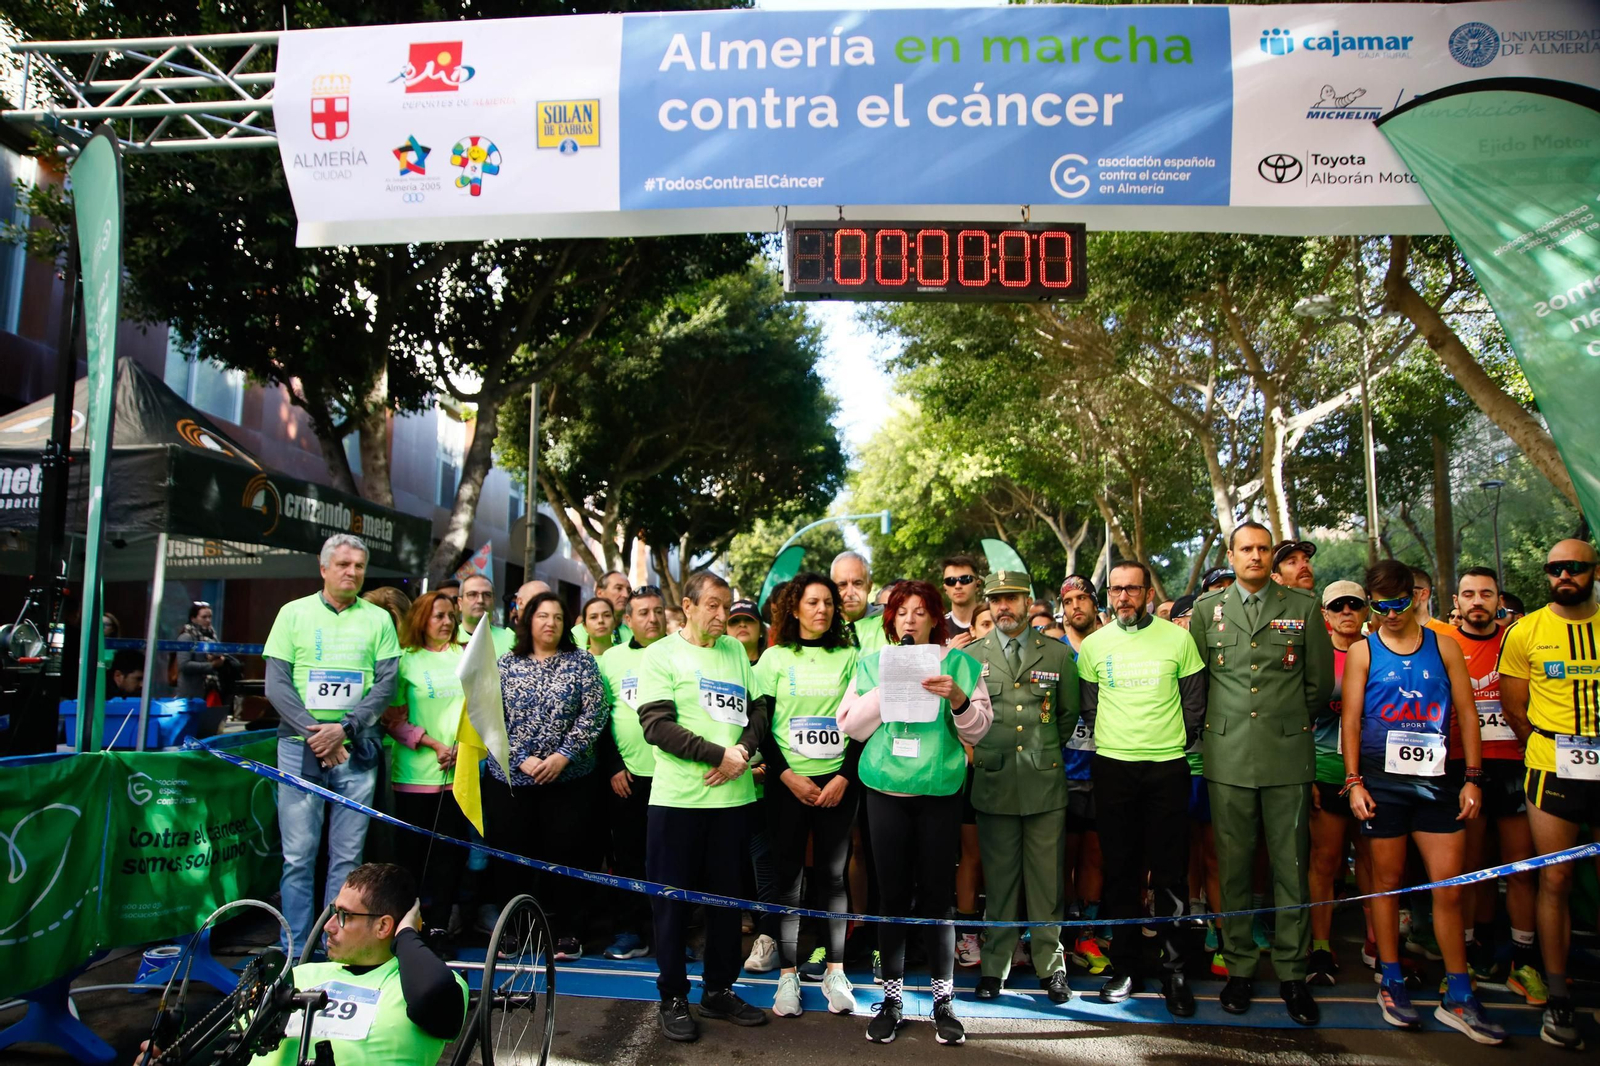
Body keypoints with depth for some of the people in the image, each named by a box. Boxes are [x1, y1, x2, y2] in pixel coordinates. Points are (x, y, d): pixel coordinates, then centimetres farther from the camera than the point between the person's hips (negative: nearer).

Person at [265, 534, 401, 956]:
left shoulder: (378, 620, 7)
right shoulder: (293, 613, 5)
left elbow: (386, 684, 0)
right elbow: (276, 685, 0)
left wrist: (343, 728, -13)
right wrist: (316, 735, -10)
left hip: (357, 750, 1)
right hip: (300, 747, -1)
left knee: (347, 857, 5)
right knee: (298, 855, 2)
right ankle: (295, 953, 12)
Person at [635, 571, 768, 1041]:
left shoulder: (735, 650, 11)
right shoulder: (661, 654, -4)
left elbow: (758, 709, 10)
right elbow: (657, 725, -12)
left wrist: (744, 750, -10)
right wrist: (718, 754, -16)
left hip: (733, 795, 4)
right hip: (678, 797, -4)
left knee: (727, 895, 12)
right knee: (672, 899, 5)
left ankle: (719, 991, 26)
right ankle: (673, 998, 20)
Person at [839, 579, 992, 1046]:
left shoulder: (958, 663, 4)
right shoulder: (873, 662, 8)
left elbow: (977, 731, 2)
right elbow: (852, 725, 2)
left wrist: (959, 699, -17)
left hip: (939, 790, -1)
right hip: (886, 789, 1)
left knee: (938, 895, 3)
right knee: (892, 895, 6)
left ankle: (943, 1002, 18)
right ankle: (891, 1000, 19)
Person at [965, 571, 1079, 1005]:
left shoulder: (1058, 654, 6)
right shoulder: (970, 656, 6)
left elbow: (1069, 714, 13)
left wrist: (1045, 752, 10)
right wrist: (981, 752, 6)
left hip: (1045, 782, 0)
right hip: (994, 784, 0)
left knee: (1047, 878, 5)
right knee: (998, 879, 6)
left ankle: (1051, 965, 18)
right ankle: (994, 965, 17)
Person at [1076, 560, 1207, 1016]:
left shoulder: (1178, 639, 2)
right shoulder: (1094, 645, 6)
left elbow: (1194, 701, 6)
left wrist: (1177, 740, 1)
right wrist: (1109, 740, 5)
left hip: (1167, 766, -1)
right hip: (1112, 767, 1)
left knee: (1170, 872, 1)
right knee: (1120, 869, 7)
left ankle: (1175, 970, 13)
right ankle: (1125, 968, 17)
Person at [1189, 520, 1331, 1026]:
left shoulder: (1303, 607, 5)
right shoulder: (1207, 609, 8)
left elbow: (1321, 682, 10)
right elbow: (1193, 679, 13)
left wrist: (1294, 723, 13)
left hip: (1288, 755, -1)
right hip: (1228, 756, 1)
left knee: (1291, 868, 4)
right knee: (1234, 868, 6)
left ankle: (1292, 974, 16)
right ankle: (1239, 967, 18)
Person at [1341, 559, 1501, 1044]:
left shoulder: (1444, 647, 7)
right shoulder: (1362, 651, 4)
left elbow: (1466, 713, 7)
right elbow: (1350, 719, 2)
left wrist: (1472, 778, 1)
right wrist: (1354, 781, -5)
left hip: (1437, 780, 1)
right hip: (1382, 780, -1)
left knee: (1449, 886, 1)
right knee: (1388, 881, 7)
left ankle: (1458, 998, 12)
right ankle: (1392, 983, 19)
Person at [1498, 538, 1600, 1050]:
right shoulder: (1525, 633, 3)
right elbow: (1514, 708, 7)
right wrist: (1556, 749, 3)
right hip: (1552, 772, -1)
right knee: (1555, 881, 1)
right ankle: (1558, 998, 9)